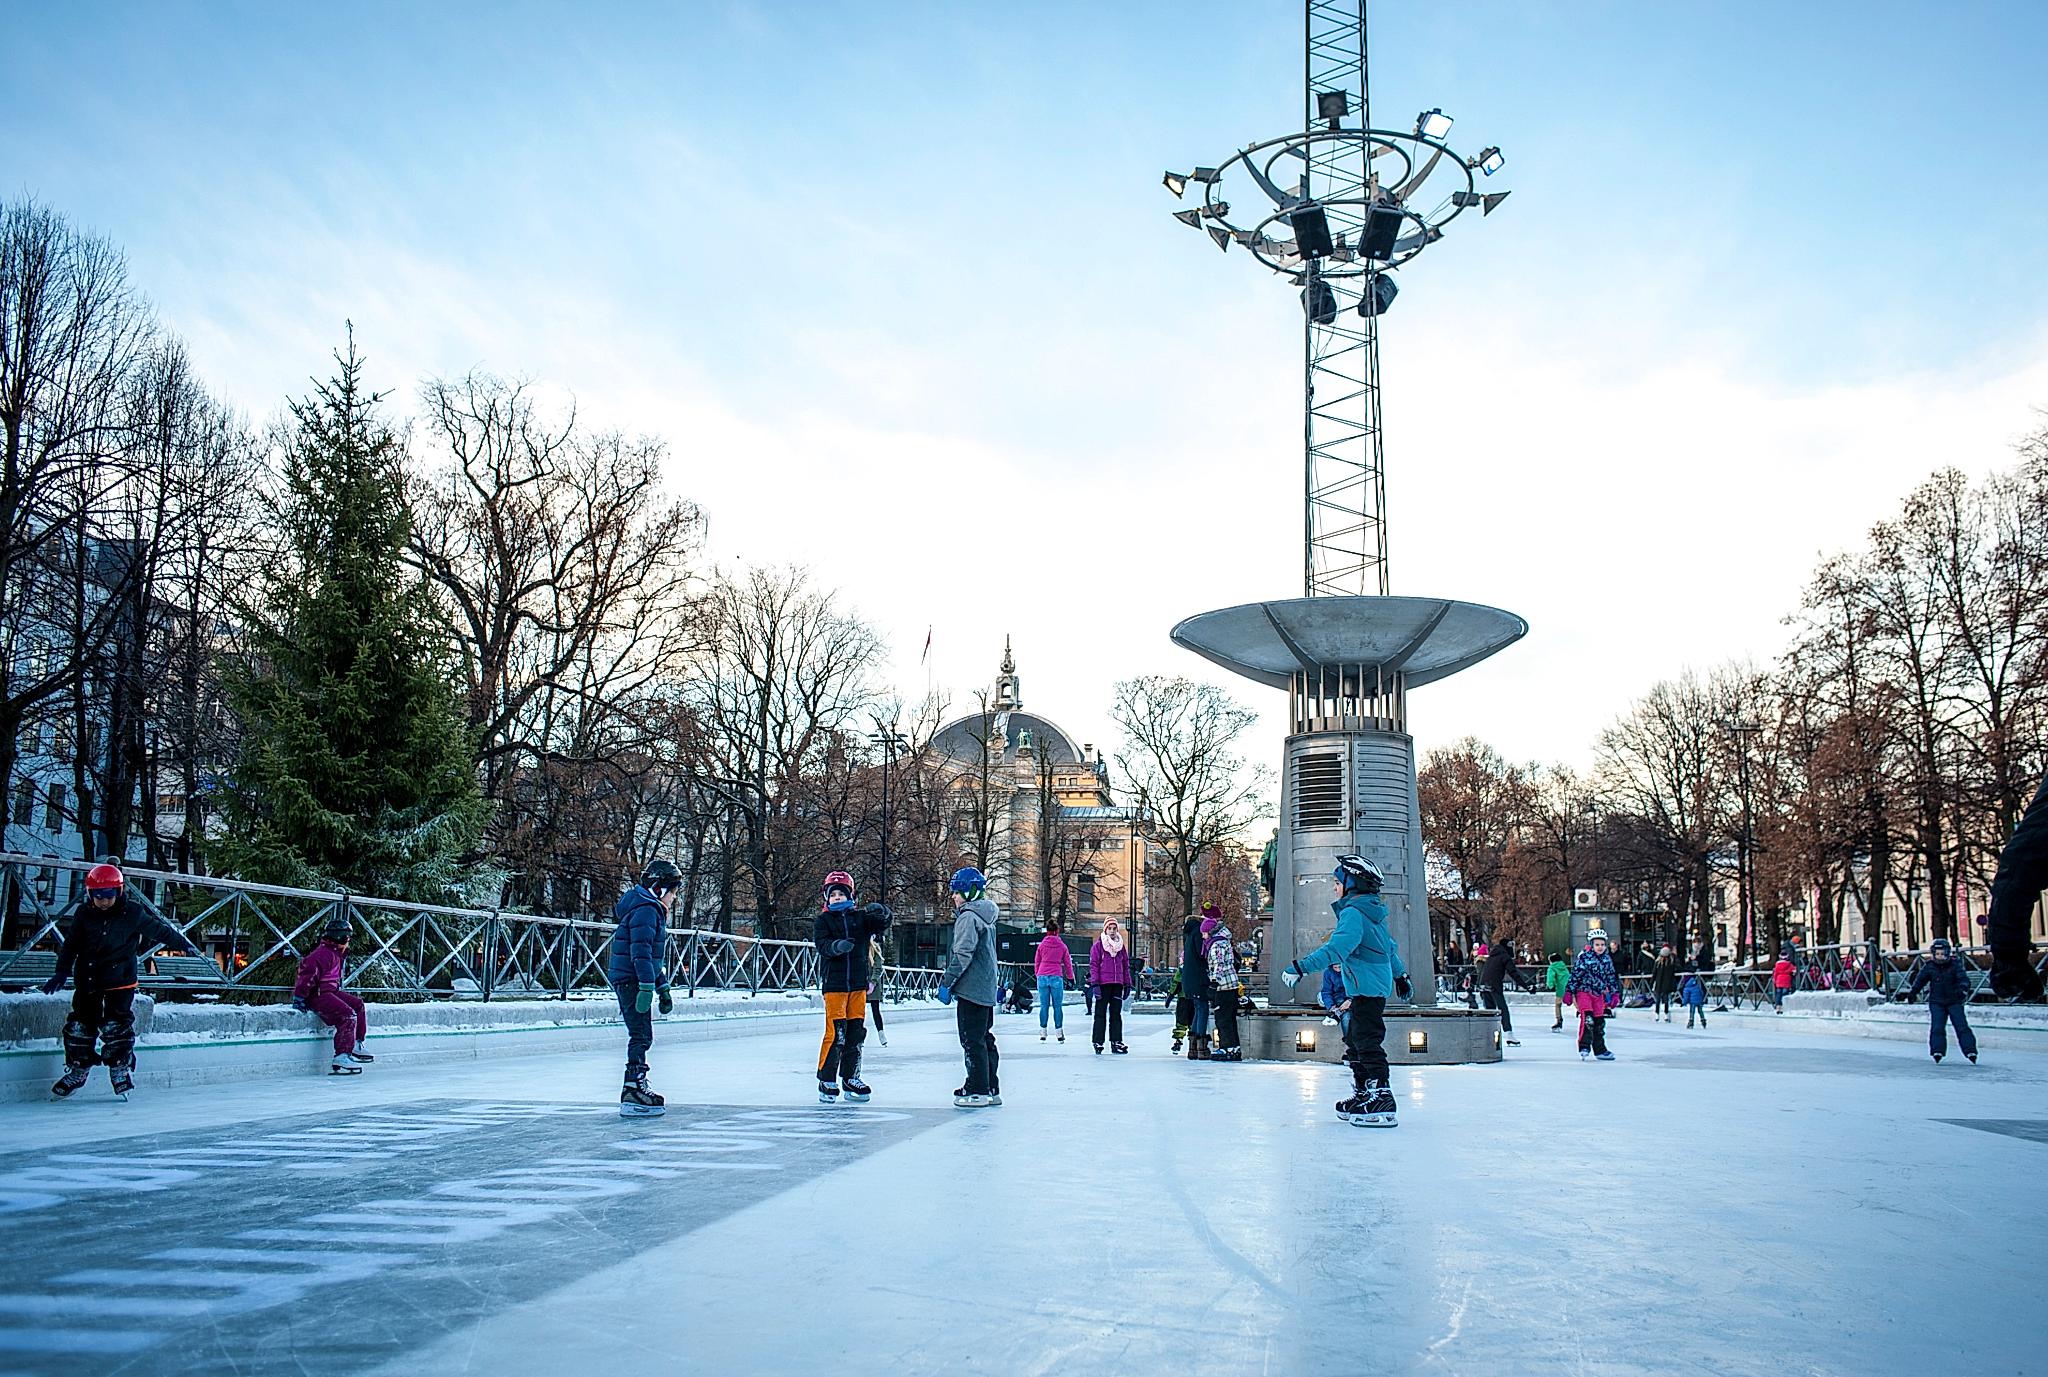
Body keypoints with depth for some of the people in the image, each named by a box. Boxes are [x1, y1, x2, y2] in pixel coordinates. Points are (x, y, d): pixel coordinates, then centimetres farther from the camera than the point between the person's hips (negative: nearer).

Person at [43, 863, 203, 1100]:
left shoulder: (133, 914, -7)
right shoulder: (83, 913, 0)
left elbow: (159, 930, 5)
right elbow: (70, 945, 7)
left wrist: (184, 945, 13)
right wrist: (62, 973, -1)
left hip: (120, 982, -3)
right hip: (87, 980, 4)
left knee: (116, 1026, -9)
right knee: (79, 1025, 8)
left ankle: (121, 1071, 3)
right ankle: (76, 1071, 23)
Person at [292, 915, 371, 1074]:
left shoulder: (337, 953, 15)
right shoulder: (323, 954, -19)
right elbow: (307, 972, -26)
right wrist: (299, 997, -26)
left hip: (330, 991, 11)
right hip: (317, 996, -11)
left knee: (358, 1005, 12)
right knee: (347, 1015, -23)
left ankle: (355, 1046, 15)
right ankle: (341, 1058, -29)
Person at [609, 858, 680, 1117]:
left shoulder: (652, 909, 20)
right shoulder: (645, 909, -14)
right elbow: (641, 951, -24)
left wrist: (663, 988, 27)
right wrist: (648, 986, -28)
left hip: (630, 982, 11)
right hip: (632, 981, -11)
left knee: (642, 1036, 16)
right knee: (641, 1036, -12)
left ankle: (638, 1089, 26)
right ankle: (633, 1095, -15)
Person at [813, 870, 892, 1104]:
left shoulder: (860, 917, 9)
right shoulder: (823, 920, 1)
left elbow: (881, 926, 1)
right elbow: (822, 945, -13)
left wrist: (880, 915, -21)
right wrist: (836, 946, -34)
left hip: (858, 983, 4)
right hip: (833, 983, -4)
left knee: (856, 1032, 8)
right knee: (835, 1032, -9)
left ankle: (850, 1078, 19)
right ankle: (826, 1080, 2)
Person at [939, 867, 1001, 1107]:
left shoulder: (968, 917, -13)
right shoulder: (986, 917, 17)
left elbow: (962, 954, -20)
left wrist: (947, 982, -15)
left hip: (971, 988, -10)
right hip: (987, 988, 10)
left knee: (972, 1039, -5)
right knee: (984, 1038, 13)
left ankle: (977, 1091, -4)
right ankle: (991, 1089, 17)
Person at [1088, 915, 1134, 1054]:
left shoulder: (1121, 945, 14)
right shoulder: (1098, 945, -1)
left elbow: (1126, 965, 18)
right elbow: (1093, 965, -4)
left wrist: (1127, 984, 13)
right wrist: (1095, 984, -11)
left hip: (1117, 984, 4)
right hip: (1103, 984, -4)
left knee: (1116, 1014, 6)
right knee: (1100, 1013, -1)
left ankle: (1116, 1042, 10)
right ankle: (1098, 1043, 2)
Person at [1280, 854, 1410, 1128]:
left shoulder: (1353, 912, -16)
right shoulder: (1374, 911, 16)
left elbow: (1337, 948, -29)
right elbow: (1390, 947, 28)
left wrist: (1301, 966, -32)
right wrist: (1400, 976, 41)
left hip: (1366, 989, -10)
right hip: (1378, 987, 10)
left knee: (1367, 1043, -11)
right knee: (1354, 1041, 17)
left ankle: (1380, 1099, -14)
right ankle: (1362, 1095, 23)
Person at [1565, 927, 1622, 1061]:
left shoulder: (1607, 959, 7)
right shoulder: (1584, 957, -10)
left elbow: (1612, 977, 17)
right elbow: (1575, 975, -10)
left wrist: (1615, 994, 14)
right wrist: (1571, 994, -12)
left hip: (1599, 994, 6)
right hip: (1584, 991, -6)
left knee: (1599, 1022, 10)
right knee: (1587, 1018, -21)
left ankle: (1599, 1050, 20)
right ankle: (1584, 1047, -19)